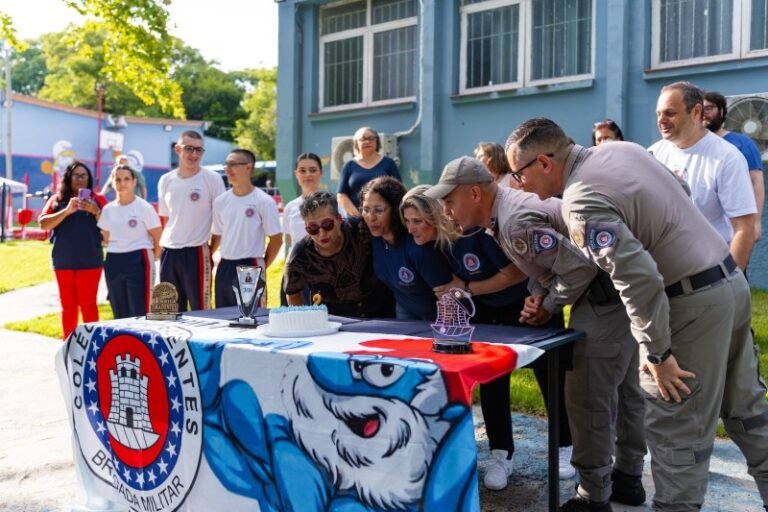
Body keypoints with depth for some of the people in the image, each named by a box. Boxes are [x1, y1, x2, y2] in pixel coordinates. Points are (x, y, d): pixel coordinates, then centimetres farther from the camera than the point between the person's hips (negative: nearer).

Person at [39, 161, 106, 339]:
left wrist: (95, 211, -16)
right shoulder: (57, 199, 9)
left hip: (89, 260, -2)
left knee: (88, 304, -2)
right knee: (68, 305, 9)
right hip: (63, 261, 2)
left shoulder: (97, 200, 5)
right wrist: (67, 210, -14)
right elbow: (43, 224, -3)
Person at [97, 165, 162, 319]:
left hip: (138, 261, -5)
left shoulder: (144, 207, -7)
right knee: (119, 313, 11)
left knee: (139, 313, -6)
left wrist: (150, 257, 1)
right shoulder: (108, 209, 7)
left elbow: (159, 239, -5)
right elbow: (106, 239, 17)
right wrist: (117, 254, 9)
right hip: (113, 263, 5)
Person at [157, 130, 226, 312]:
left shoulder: (212, 179, -5)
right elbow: (165, 218, 17)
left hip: (196, 252, -4)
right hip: (168, 251, 5)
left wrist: (211, 250, -5)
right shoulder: (165, 180, 8)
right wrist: (167, 241, 9)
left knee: (201, 309, 0)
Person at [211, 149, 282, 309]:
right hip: (224, 268, 5)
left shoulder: (264, 202, -8)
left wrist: (261, 268, -1)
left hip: (250, 268, -5)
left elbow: (276, 240, -4)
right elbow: (217, 236, 15)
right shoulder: (220, 201, 6)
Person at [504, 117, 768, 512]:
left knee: (673, 426, 4)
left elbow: (639, 278, -29)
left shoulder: (581, 200, -22)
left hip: (694, 302, -9)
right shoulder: (622, 149, 6)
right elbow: (678, 195, 19)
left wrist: (656, 351, -19)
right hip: (730, 279, 9)